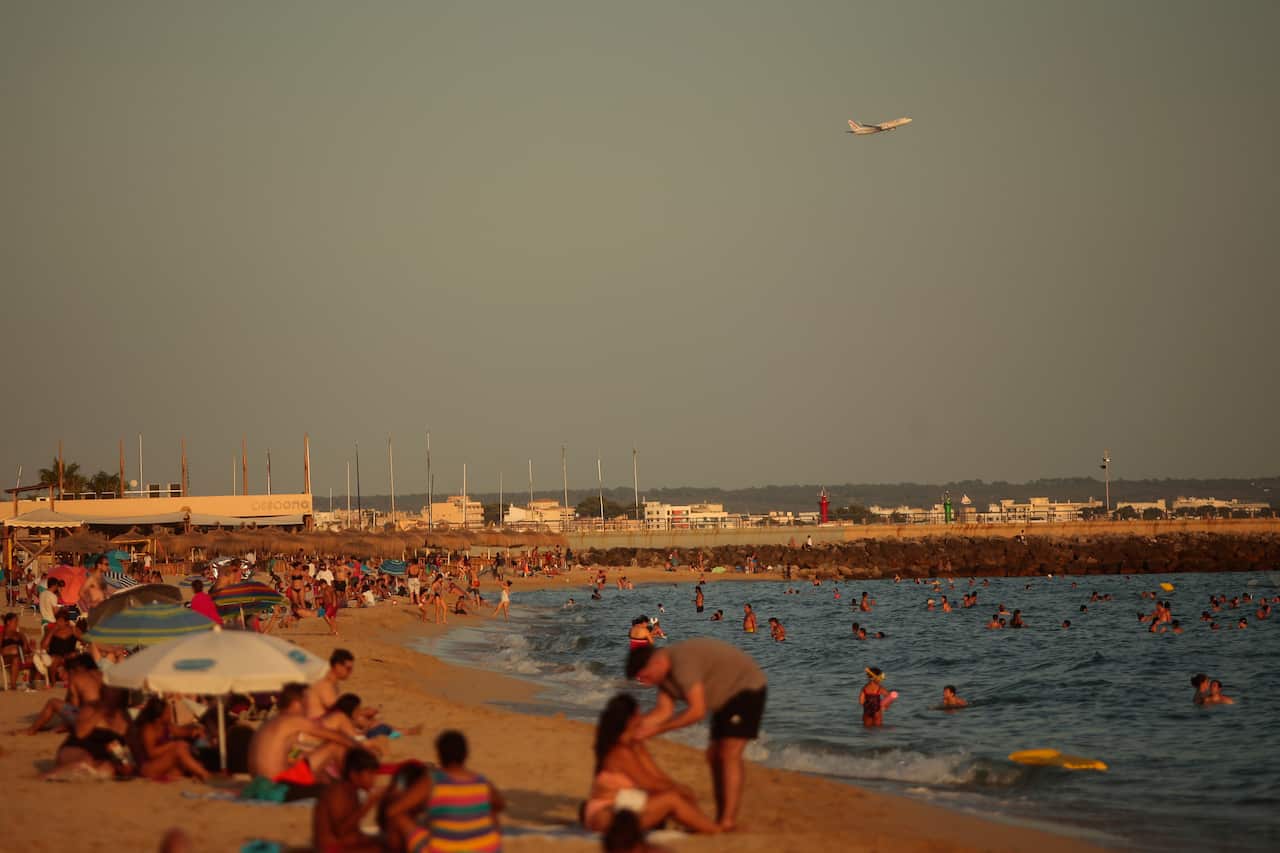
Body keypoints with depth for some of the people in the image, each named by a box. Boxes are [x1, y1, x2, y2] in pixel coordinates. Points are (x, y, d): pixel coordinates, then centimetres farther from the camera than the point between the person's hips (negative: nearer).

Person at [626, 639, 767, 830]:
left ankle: (728, 821, -21)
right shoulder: (663, 671, -1)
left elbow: (697, 711, -33)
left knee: (729, 754, -18)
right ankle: (720, 819, 13)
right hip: (728, 695, 11)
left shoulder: (683, 663, -32)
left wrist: (657, 729, -28)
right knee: (714, 755, 9)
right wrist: (634, 726, -17)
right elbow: (663, 710, -1)